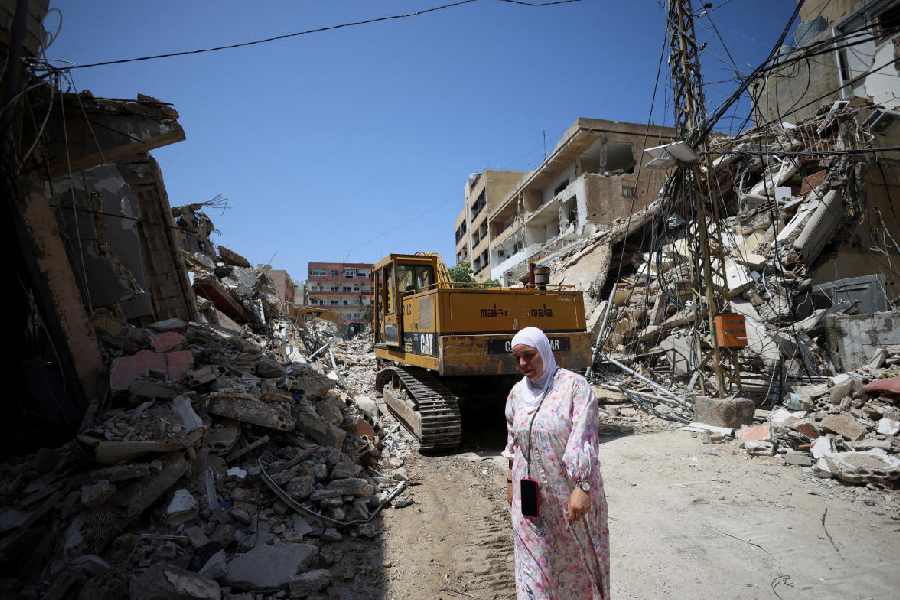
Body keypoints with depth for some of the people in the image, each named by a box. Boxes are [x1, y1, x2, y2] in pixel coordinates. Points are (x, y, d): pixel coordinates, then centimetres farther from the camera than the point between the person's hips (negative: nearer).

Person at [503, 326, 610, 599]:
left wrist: (582, 488, -25)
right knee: (534, 559, 10)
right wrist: (511, 481, 13)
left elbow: (584, 439, -20)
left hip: (570, 492, -3)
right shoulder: (516, 393, 1)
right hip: (530, 496, 4)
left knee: (576, 555, 17)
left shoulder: (575, 386, -15)